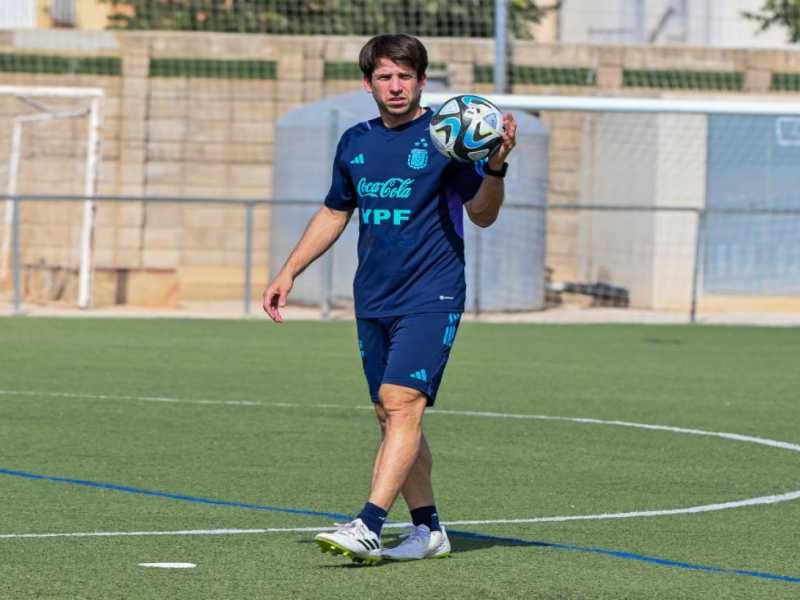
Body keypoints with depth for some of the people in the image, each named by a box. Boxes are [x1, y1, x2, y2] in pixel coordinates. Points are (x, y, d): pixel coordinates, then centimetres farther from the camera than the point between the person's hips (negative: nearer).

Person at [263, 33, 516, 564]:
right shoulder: (355, 143, 12)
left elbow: (482, 215, -5)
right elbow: (334, 213, 25)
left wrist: (496, 166, -22)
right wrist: (289, 273, 21)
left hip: (431, 296, -6)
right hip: (373, 301, 6)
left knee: (402, 402, -18)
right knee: (392, 415, 6)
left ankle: (368, 528, -27)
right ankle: (429, 530, 15)